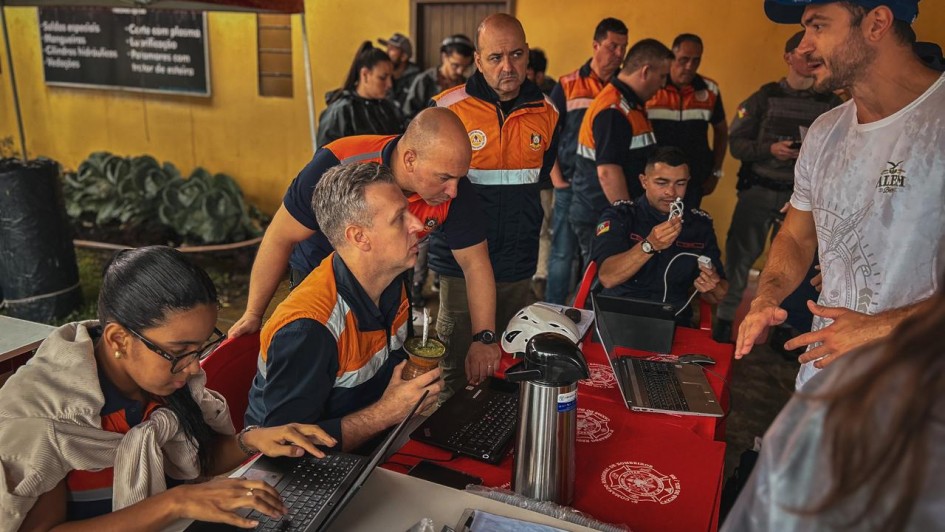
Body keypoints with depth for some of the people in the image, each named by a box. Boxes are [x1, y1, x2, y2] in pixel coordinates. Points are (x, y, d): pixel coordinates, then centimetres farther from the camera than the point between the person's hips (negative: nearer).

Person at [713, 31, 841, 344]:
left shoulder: (832, 104, 5)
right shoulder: (764, 98, 2)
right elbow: (736, 143, -2)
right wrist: (770, 149, -17)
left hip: (803, 195, 1)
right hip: (759, 190, -1)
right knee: (740, 255, 1)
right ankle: (723, 319, 15)